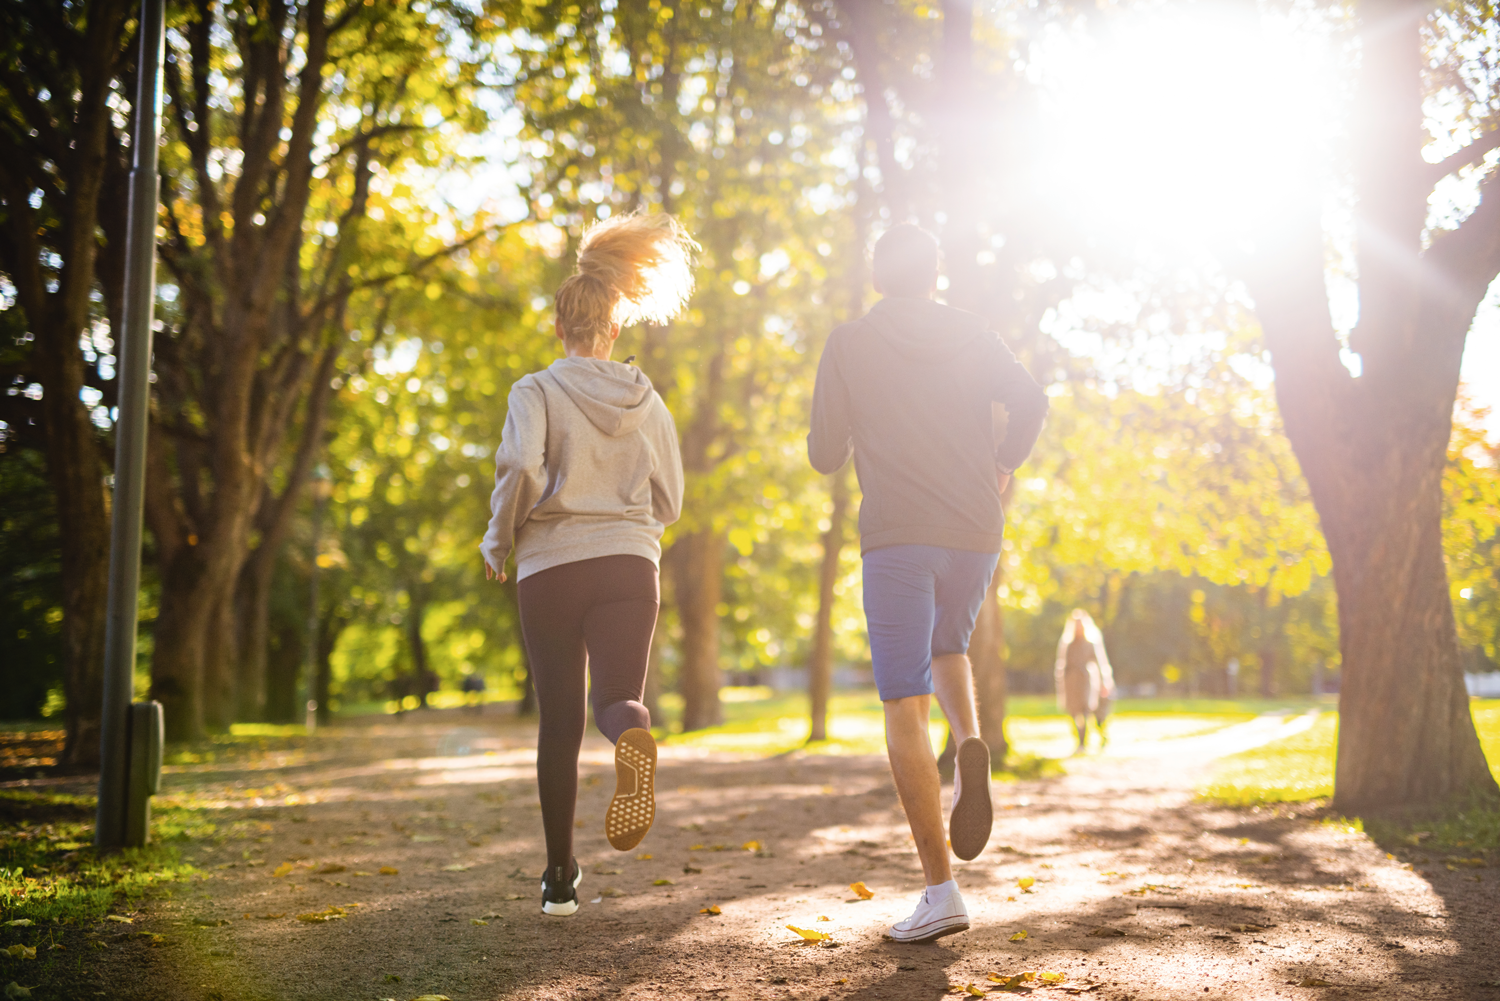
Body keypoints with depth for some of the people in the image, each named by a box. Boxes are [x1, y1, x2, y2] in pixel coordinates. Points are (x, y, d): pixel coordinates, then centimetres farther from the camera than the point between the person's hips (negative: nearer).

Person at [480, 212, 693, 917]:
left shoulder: (537, 391, 0)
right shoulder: (644, 398, 11)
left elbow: (520, 467, -18)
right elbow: (668, 501, 11)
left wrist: (497, 541, -1)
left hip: (551, 567, -1)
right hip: (629, 564, 1)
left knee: (558, 721, 8)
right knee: (616, 696, -3)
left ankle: (560, 877, 10)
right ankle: (632, 737, -43)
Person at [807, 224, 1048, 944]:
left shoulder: (848, 344, 5)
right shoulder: (972, 335, 10)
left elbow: (825, 456, 3)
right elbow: (1029, 402, -6)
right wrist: (1005, 461, 12)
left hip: (895, 538, -3)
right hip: (974, 534, 3)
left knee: (905, 709, -2)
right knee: (946, 649, 30)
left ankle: (940, 890, -10)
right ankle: (970, 745, -3)